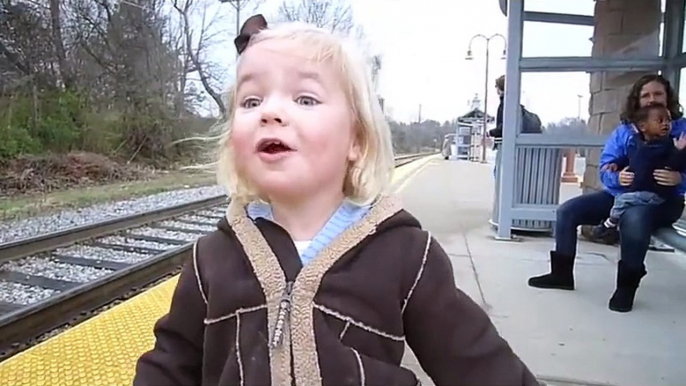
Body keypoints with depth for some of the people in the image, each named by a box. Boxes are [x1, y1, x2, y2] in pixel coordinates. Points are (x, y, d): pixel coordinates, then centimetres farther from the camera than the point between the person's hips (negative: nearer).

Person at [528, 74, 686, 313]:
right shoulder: (624, 130, 8)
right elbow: (605, 168, 2)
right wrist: (616, 177, -21)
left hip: (661, 200, -5)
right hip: (619, 194, 5)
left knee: (634, 218, -40)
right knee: (567, 211, -10)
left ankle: (626, 286, -21)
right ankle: (562, 273, 3)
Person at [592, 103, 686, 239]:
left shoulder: (669, 144, -13)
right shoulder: (634, 141, 5)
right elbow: (627, 158, 24)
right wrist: (616, 164, 10)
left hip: (655, 193, -7)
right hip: (634, 188, 8)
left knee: (622, 200, -16)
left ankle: (610, 224, 3)